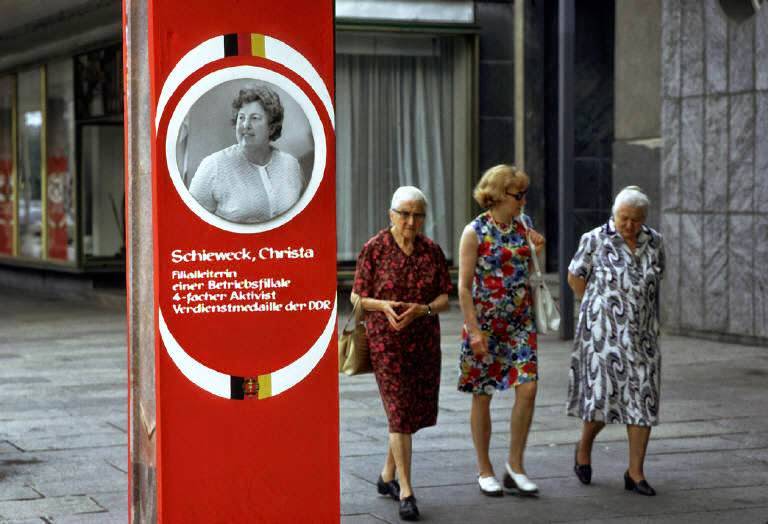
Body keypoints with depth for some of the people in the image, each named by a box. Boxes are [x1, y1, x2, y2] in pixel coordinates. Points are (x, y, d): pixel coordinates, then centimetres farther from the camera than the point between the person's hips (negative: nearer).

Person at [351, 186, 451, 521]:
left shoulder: (432, 251, 3)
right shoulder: (374, 249, -6)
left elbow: (444, 299, 2)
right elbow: (357, 297, -2)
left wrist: (421, 309, -19)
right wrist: (385, 306, -22)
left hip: (425, 340, 5)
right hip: (386, 342, -4)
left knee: (415, 412, 13)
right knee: (400, 413, -9)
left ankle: (387, 475, 32)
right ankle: (406, 492, -6)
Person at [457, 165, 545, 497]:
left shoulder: (524, 226, 6)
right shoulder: (475, 232, -9)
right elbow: (464, 286, -11)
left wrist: (537, 251, 0)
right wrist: (474, 330, -15)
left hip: (520, 321, 4)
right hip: (485, 322, -4)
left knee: (527, 388, -7)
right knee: (482, 396, 4)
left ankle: (515, 466, 6)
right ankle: (484, 470, 16)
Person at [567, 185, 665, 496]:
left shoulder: (653, 241, 5)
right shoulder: (595, 240, -6)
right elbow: (575, 277, 4)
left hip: (641, 335, 4)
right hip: (604, 331, -4)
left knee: (643, 399, -1)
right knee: (605, 393, -6)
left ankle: (635, 473, 6)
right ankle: (584, 447, 25)